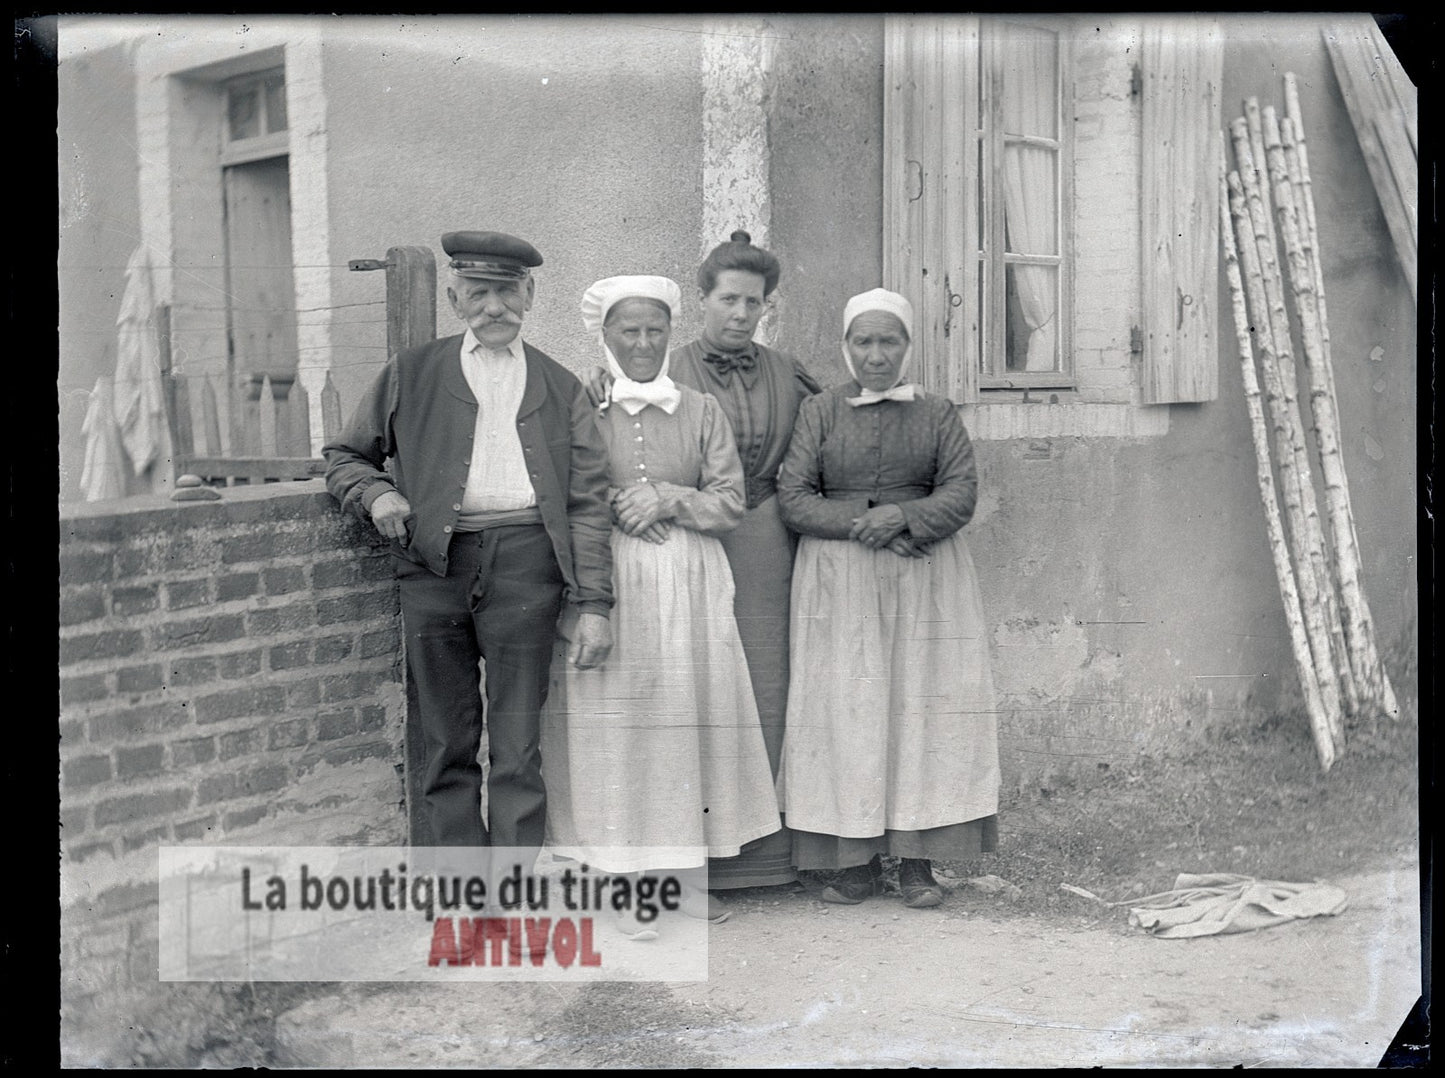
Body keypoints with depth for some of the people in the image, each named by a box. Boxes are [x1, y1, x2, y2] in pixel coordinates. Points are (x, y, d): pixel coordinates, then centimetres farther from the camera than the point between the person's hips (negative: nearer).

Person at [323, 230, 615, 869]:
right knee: (449, 748, 5)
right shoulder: (411, 375, 15)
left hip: (524, 560, -1)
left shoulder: (560, 389, 14)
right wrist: (375, 494, -2)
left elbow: (588, 503, 9)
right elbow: (344, 455, 22)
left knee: (518, 753, -3)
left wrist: (593, 605, 0)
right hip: (434, 564, 1)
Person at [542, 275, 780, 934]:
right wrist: (612, 510, -12)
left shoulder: (701, 411, 9)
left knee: (689, 717, 4)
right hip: (608, 583, -2)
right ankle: (629, 877, 7)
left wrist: (668, 498, -11)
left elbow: (731, 503, 3)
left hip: (690, 584, 2)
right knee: (616, 720, -2)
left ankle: (683, 873, 15)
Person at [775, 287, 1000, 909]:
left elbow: (962, 492, 0)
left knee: (923, 706, -3)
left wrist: (902, 515, -17)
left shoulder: (937, 415, 9)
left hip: (925, 574, 0)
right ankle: (856, 860, 3)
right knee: (846, 708, -3)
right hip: (839, 577, 0)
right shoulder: (820, 412, 8)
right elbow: (793, 498, 0)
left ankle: (918, 861, 2)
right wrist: (859, 524, -13)